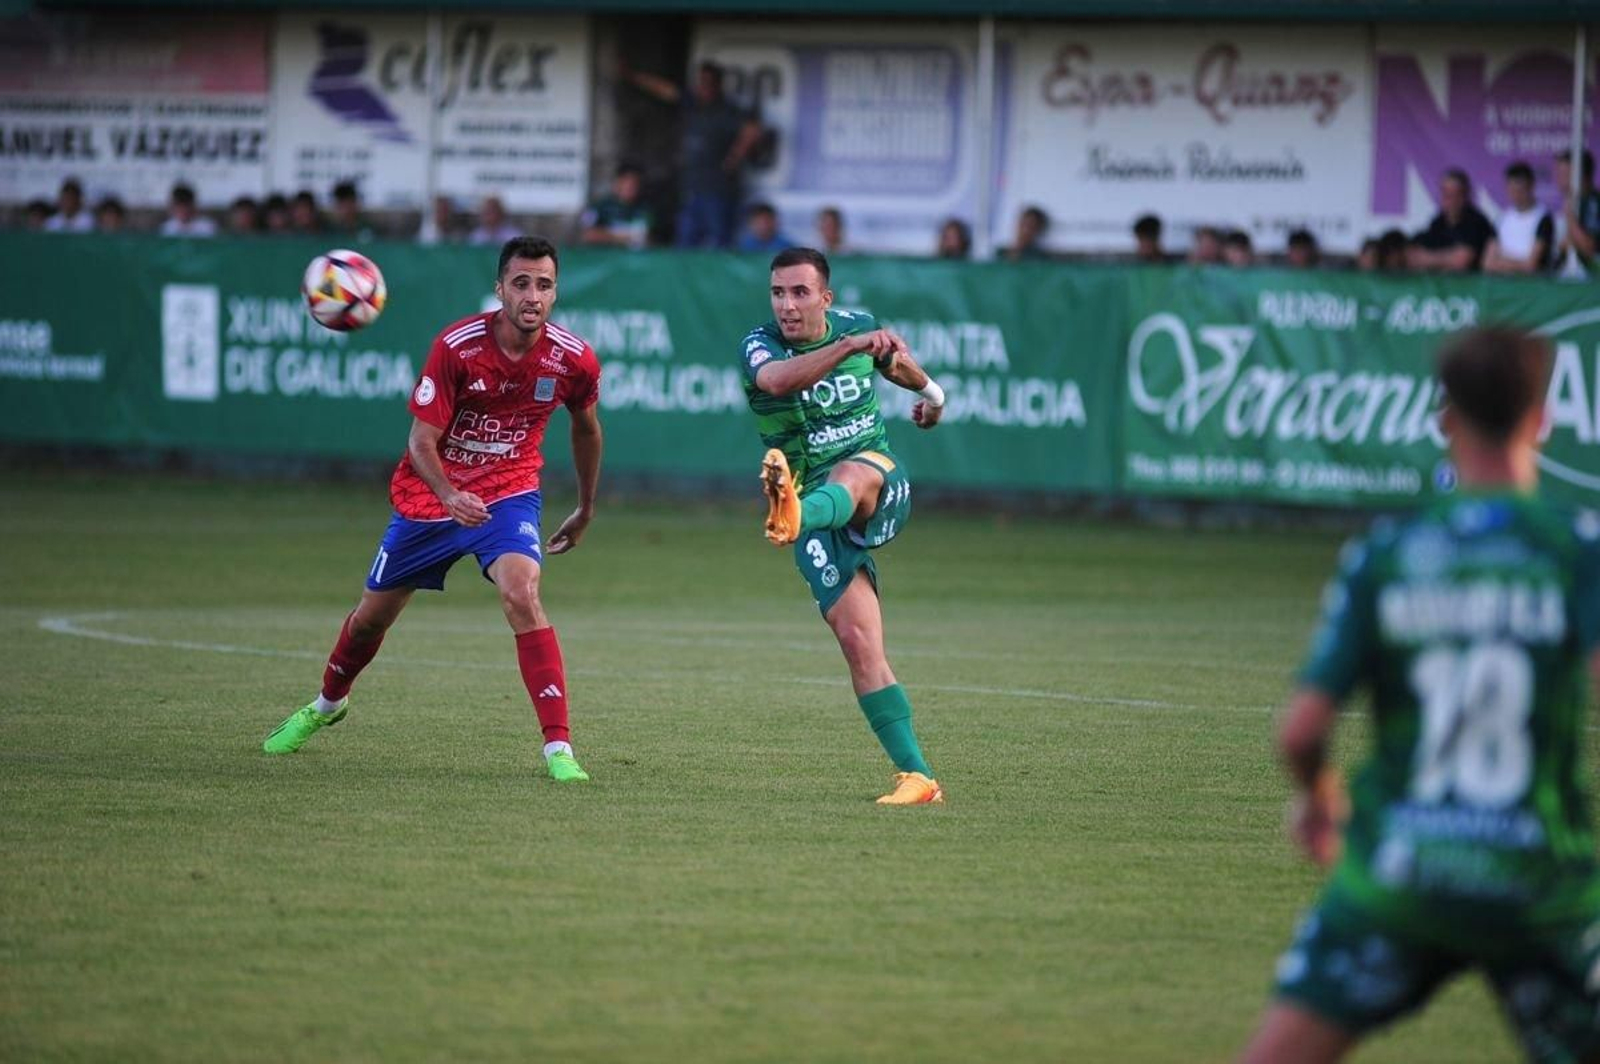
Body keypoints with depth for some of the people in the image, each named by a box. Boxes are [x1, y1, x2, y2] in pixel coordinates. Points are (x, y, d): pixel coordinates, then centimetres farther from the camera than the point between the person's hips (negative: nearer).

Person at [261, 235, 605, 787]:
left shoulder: (574, 360, -14)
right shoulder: (456, 347, -22)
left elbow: (586, 429, 8)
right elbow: (421, 440, -19)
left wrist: (585, 510, 18)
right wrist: (449, 496, -38)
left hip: (508, 493, 0)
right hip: (431, 492, 0)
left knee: (521, 594, -29)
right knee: (372, 614, 15)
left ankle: (559, 747, -28)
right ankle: (327, 704, 47)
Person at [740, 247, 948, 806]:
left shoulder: (859, 326, 5)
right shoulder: (760, 345, -7)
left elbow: (897, 364, 30)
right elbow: (777, 380, -33)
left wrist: (927, 391, 14)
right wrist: (848, 346, -45)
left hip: (880, 487, 0)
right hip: (817, 507, 0)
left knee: (846, 475, -38)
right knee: (856, 639, -12)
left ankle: (794, 518, -75)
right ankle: (916, 775, -10)